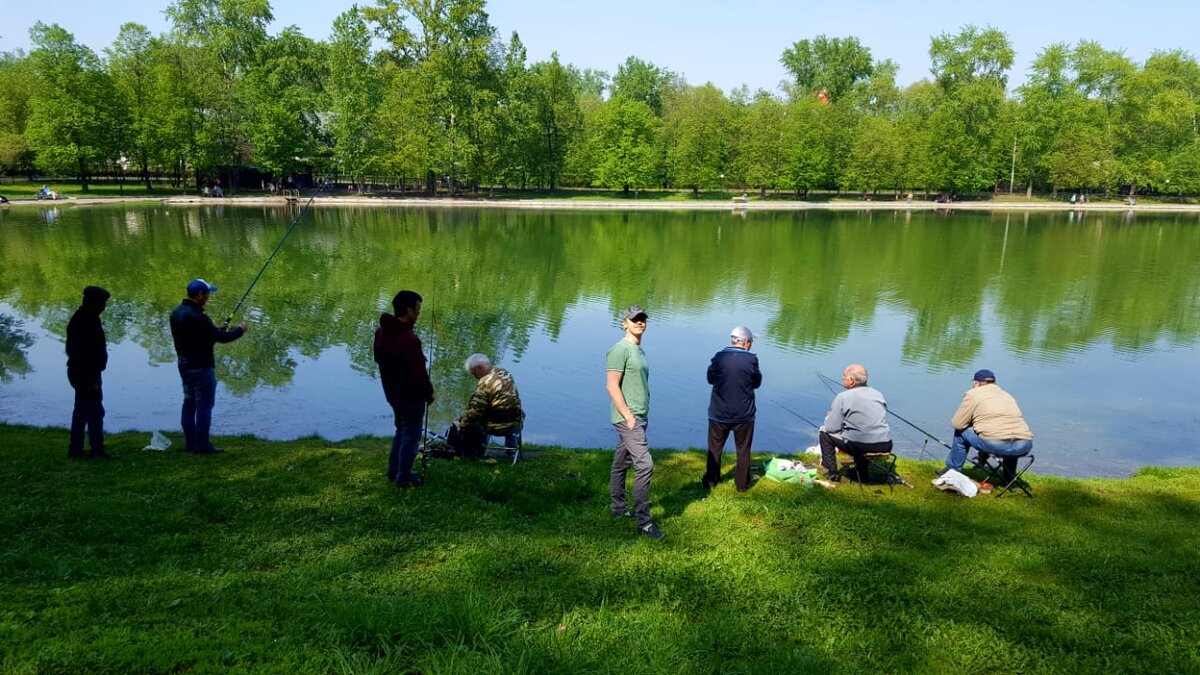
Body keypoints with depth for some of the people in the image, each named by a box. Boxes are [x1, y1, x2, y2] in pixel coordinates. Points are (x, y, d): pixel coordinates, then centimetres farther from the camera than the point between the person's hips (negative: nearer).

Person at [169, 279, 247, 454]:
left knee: (189, 403, 15)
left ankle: (190, 442, 21)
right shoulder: (197, 317, -24)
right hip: (201, 367, -9)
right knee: (204, 405, -1)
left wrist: (215, 330, 13)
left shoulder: (176, 312, 4)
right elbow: (221, 338, -19)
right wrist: (240, 330, -3)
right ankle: (202, 445, 3)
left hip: (184, 365, 9)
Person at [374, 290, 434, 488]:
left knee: (401, 430, 25)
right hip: (411, 396, -8)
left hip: (392, 392, 8)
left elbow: (379, 359, 11)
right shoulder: (409, 339, -31)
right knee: (411, 435, 8)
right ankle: (403, 478, 18)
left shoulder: (381, 331, -3)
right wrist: (429, 393, -9)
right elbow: (419, 372, -25)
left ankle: (393, 471, 35)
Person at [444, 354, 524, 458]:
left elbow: (475, 410, -20)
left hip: (496, 426, -7)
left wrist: (461, 424, -8)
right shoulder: (506, 373, 5)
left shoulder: (485, 382, -19)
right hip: (516, 423, 7)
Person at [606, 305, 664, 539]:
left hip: (639, 417, 9)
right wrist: (628, 416, -19)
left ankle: (619, 508, 27)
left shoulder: (639, 350, 16)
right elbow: (612, 386, -17)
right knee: (644, 465, -13)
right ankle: (643, 522, -9)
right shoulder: (620, 349, -13)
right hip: (628, 417, -9)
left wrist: (642, 414, 18)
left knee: (621, 463, 17)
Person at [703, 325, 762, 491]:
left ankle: (710, 481, 26)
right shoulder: (751, 359, -14)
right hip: (744, 415, -1)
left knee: (715, 448, 16)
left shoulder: (719, 357, -11)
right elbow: (757, 383, 0)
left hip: (719, 414, 1)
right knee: (743, 450, 15)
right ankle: (742, 484, 23)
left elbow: (710, 378, 4)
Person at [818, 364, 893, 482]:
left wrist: (829, 416, 17)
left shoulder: (843, 397, -5)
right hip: (886, 447, 6)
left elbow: (831, 428, -6)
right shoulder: (878, 394, 12)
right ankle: (862, 473, 39)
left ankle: (832, 473, 18)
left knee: (824, 431, 14)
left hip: (860, 447, -6)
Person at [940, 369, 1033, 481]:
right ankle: (1009, 478, 43)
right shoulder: (1008, 395, 27)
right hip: (1024, 447, 6)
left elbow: (957, 424, 7)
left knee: (961, 432, 19)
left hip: (995, 445, -6)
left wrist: (972, 422, 29)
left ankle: (952, 471, 27)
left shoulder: (973, 394, 9)